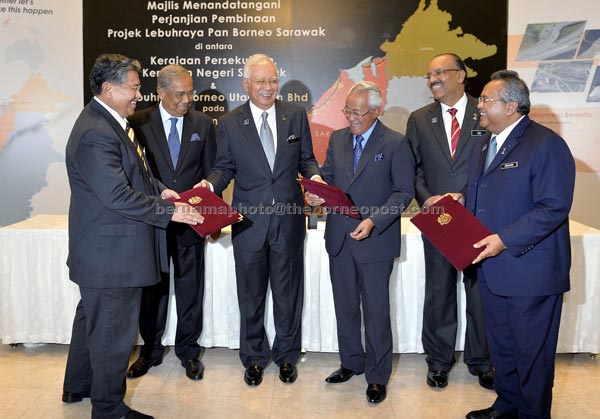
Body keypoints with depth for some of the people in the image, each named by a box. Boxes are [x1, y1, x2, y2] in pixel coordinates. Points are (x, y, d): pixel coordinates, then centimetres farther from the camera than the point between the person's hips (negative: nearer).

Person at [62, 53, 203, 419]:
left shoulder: (112, 122, 11)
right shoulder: (95, 133, -23)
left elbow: (132, 171, 21)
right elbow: (118, 196, -27)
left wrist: (159, 189, 6)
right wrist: (169, 211, -22)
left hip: (101, 248, 11)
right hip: (111, 251, -11)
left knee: (93, 317, 24)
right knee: (113, 330, 3)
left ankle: (78, 387, 44)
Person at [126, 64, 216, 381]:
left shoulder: (203, 123, 3)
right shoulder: (139, 123, -3)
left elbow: (211, 172, 5)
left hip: (190, 220, 1)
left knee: (190, 290, 10)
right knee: (152, 290, 13)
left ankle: (188, 350, 27)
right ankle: (150, 350, 30)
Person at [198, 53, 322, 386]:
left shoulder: (296, 115, 2)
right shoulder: (229, 123, -1)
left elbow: (305, 159, 6)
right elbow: (225, 167, 3)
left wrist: (314, 175, -15)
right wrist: (211, 183, -18)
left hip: (288, 218, 1)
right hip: (249, 221, 0)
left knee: (287, 291, 14)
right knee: (250, 295, 13)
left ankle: (286, 355, 34)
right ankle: (254, 357, 32)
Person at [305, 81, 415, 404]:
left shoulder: (396, 143, -8)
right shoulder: (337, 139, 8)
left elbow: (404, 192, -9)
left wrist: (374, 221, -21)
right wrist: (316, 194, -8)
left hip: (375, 240, -5)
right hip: (339, 237, 5)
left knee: (376, 311, 4)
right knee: (345, 306, 17)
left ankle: (377, 375, 22)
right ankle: (351, 362, 36)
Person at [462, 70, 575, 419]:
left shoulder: (546, 144, -14)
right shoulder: (484, 143, 12)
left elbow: (554, 208, -21)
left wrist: (505, 240, -26)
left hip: (530, 271, -8)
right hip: (491, 269, 8)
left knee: (532, 352, 8)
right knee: (502, 347, 21)